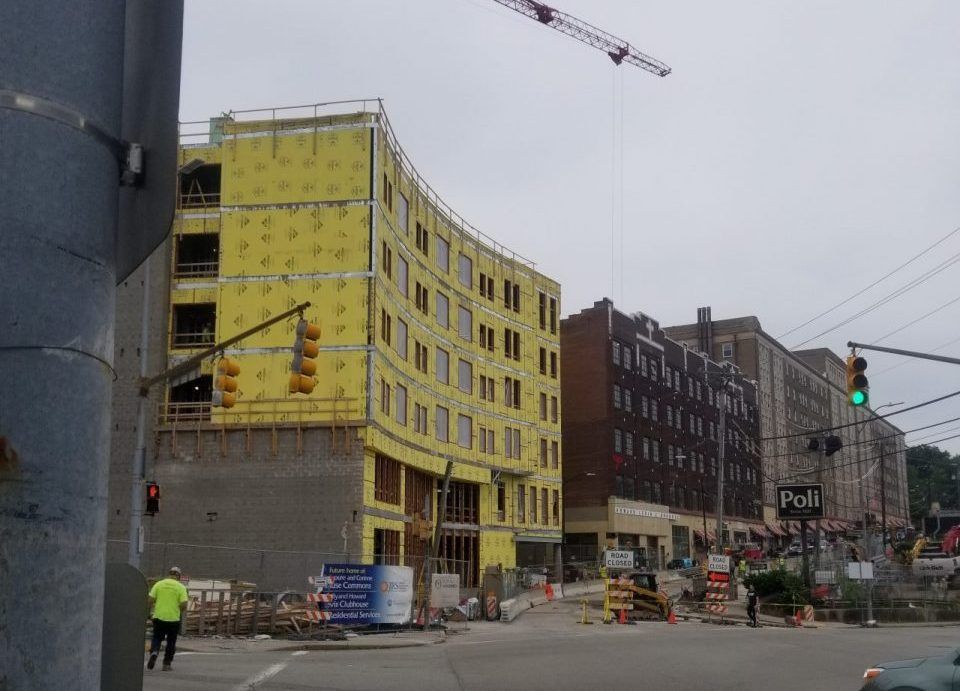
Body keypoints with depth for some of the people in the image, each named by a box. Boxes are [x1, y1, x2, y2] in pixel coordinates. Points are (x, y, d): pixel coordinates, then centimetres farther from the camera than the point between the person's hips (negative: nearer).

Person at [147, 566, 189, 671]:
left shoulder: (159, 584, 2)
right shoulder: (181, 587, -3)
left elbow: (150, 600, -2)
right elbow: (184, 605, -10)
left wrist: (153, 608, 18)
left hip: (159, 617, 1)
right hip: (173, 618, -1)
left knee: (157, 638, 14)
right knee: (171, 642, 12)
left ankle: (154, 652, -14)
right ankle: (167, 664, 13)